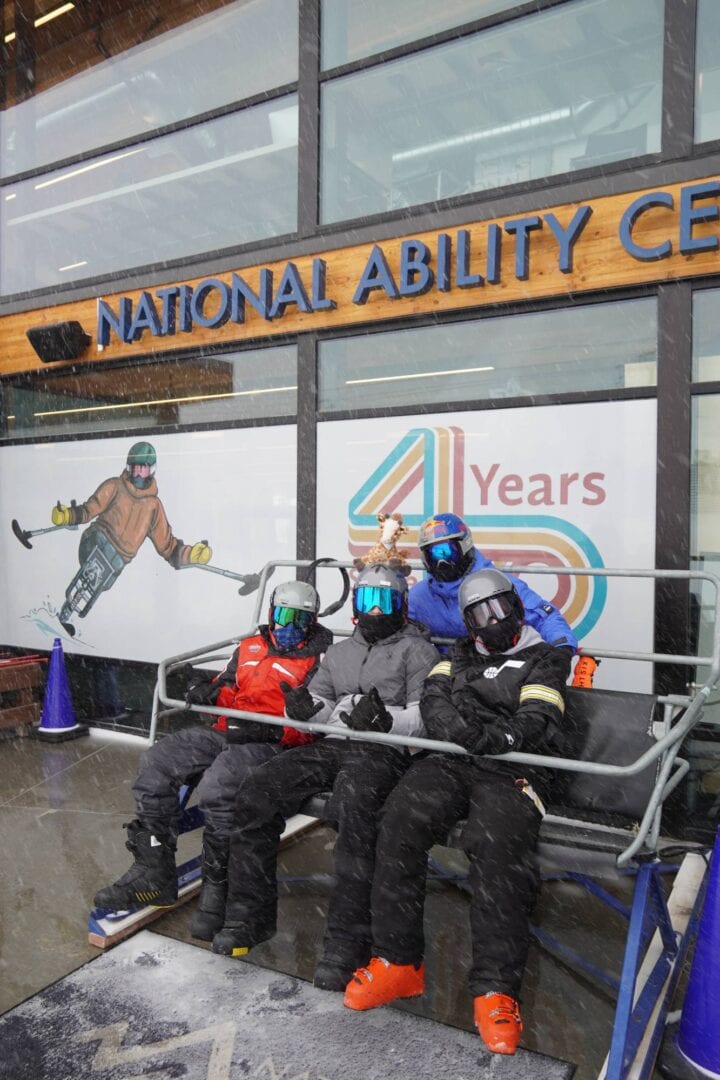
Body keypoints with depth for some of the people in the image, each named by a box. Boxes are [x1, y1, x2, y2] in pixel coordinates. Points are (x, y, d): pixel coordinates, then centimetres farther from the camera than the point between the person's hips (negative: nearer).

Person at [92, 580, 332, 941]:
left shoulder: (319, 657, 1)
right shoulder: (251, 647, 21)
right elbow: (228, 689, 24)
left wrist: (272, 730, -23)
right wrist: (210, 691, 0)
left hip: (272, 743, -7)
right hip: (226, 732, 7)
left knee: (217, 786, -34)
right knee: (155, 763, -8)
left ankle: (217, 888, -15)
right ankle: (153, 873, -1)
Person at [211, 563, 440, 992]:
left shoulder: (417, 650, 8)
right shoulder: (341, 652, 27)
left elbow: (424, 718, -3)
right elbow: (321, 699, 19)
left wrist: (384, 719, -23)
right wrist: (307, 706, -6)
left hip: (383, 751, -6)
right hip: (332, 745, 6)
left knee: (354, 810, -37)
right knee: (255, 793, -15)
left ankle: (348, 941, -29)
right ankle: (250, 914, -3)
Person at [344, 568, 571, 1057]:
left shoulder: (543, 660, 14)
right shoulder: (458, 657, 27)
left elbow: (536, 719, -2)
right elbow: (434, 700, 9)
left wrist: (493, 738, -23)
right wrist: (462, 730, -13)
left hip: (513, 771, -3)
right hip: (450, 762, 3)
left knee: (497, 849, -32)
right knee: (400, 821, -25)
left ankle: (496, 991, -24)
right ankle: (398, 964, -15)